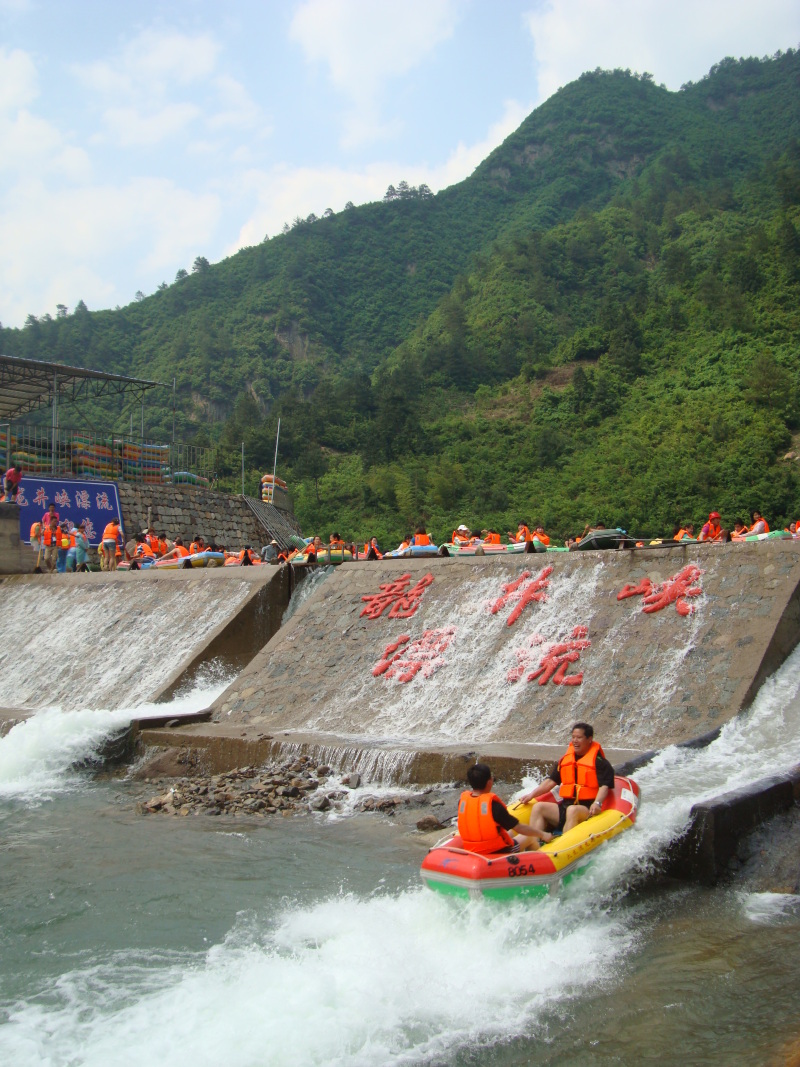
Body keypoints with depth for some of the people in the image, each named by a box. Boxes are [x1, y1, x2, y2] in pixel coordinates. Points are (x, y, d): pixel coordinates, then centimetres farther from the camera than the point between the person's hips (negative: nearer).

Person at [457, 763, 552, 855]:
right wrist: (542, 834, -2)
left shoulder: (462, 800, -9)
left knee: (509, 834, 29)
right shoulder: (493, 804, -25)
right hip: (498, 852, -6)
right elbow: (519, 828, -16)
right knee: (531, 837, 16)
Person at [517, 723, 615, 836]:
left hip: (587, 810, -6)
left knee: (572, 810, -37)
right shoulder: (565, 759, 17)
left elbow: (604, 785, -11)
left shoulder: (599, 761, -1)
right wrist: (532, 795, 8)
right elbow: (551, 781, 18)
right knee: (538, 807, -13)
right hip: (565, 806, 6)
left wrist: (597, 803, -30)